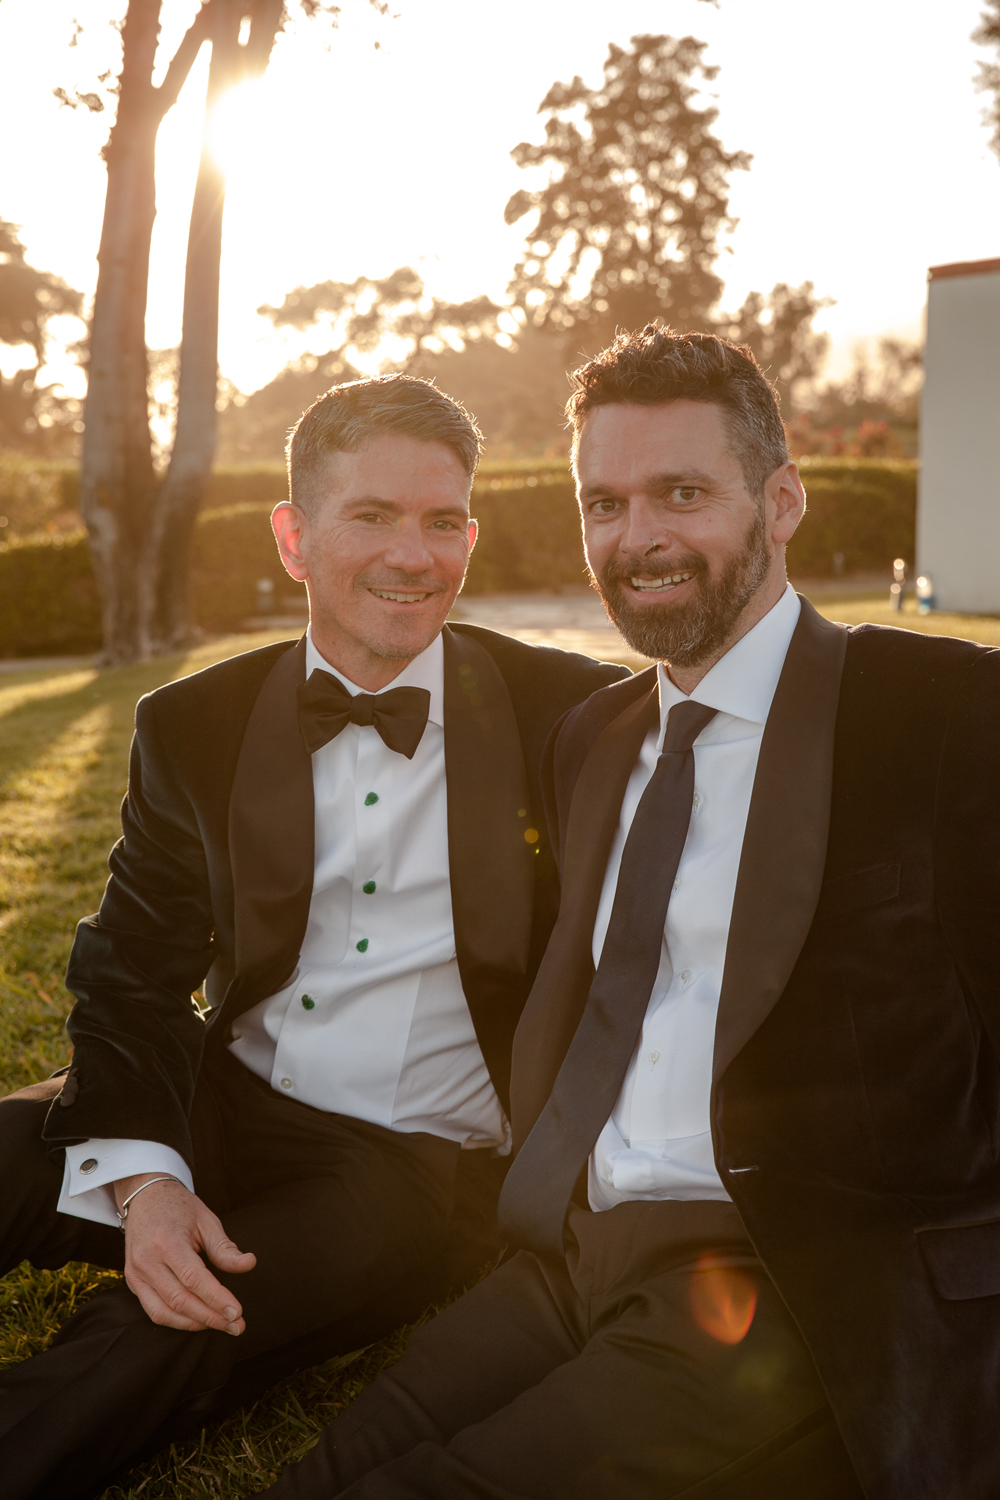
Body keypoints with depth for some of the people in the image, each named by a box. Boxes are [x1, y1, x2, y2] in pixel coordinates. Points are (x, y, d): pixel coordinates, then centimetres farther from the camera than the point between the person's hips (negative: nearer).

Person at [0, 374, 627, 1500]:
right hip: (225, 1111, 3)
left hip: (425, 1166, -3)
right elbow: (132, 975, 1)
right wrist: (142, 1179, -15)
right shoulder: (194, 729, 2)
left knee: (163, 1335, -29)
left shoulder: (567, 715, -4)